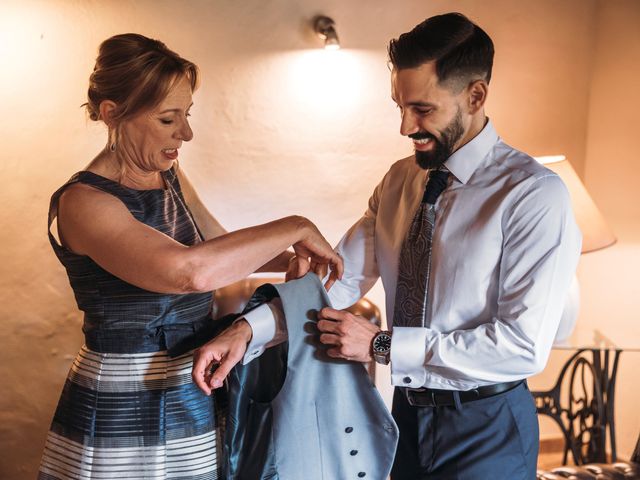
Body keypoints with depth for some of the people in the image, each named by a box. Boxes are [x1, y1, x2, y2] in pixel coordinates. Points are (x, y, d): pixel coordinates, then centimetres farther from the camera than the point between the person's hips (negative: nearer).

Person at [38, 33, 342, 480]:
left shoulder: (170, 176, 3)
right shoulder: (83, 202, -22)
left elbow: (221, 245, 18)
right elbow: (191, 270, -38)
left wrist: (293, 260, 1)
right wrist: (296, 228, -27)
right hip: (122, 423, -7)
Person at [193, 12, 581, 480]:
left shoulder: (535, 195, -19)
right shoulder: (399, 182, 2)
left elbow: (524, 345, -23)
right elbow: (337, 277, -6)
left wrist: (382, 345, -23)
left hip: (486, 428, -6)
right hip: (408, 411, 6)